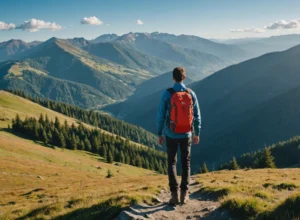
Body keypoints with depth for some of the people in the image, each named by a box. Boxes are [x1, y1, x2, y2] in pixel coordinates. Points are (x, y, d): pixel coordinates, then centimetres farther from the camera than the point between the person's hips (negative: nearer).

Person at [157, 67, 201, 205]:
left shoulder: (167, 94, -11)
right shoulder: (191, 94, -4)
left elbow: (161, 116, -9)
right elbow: (197, 116, 1)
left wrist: (159, 134, 3)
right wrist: (197, 133, 12)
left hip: (171, 135, -2)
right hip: (186, 135, 2)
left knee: (172, 163, 10)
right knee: (186, 163, 14)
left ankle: (174, 194, 4)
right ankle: (184, 194, 12)